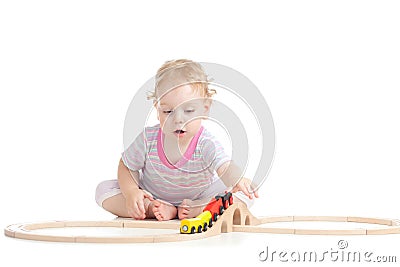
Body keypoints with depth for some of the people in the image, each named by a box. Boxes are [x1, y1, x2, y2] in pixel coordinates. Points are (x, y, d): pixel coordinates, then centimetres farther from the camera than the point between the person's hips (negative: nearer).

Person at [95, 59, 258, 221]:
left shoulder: (206, 144, -30)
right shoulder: (148, 139, -22)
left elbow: (225, 168, -46)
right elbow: (126, 166, -6)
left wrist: (238, 180, -70)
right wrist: (130, 192, -25)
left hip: (199, 196, -2)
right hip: (152, 197, 2)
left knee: (245, 194, -21)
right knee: (104, 190, -16)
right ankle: (152, 209, -24)